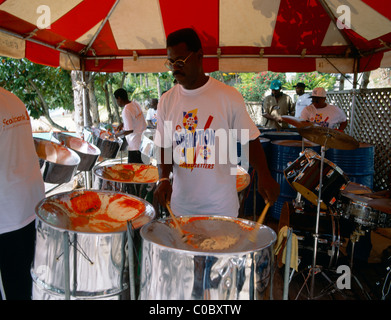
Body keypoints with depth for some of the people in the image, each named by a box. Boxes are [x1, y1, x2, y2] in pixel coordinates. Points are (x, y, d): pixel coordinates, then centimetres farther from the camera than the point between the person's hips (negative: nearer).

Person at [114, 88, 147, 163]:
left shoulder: (126, 111, -21)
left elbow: (129, 130, -23)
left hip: (136, 145, -9)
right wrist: (123, 124, 16)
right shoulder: (135, 104, 6)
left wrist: (117, 135, -8)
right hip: (143, 139, 9)